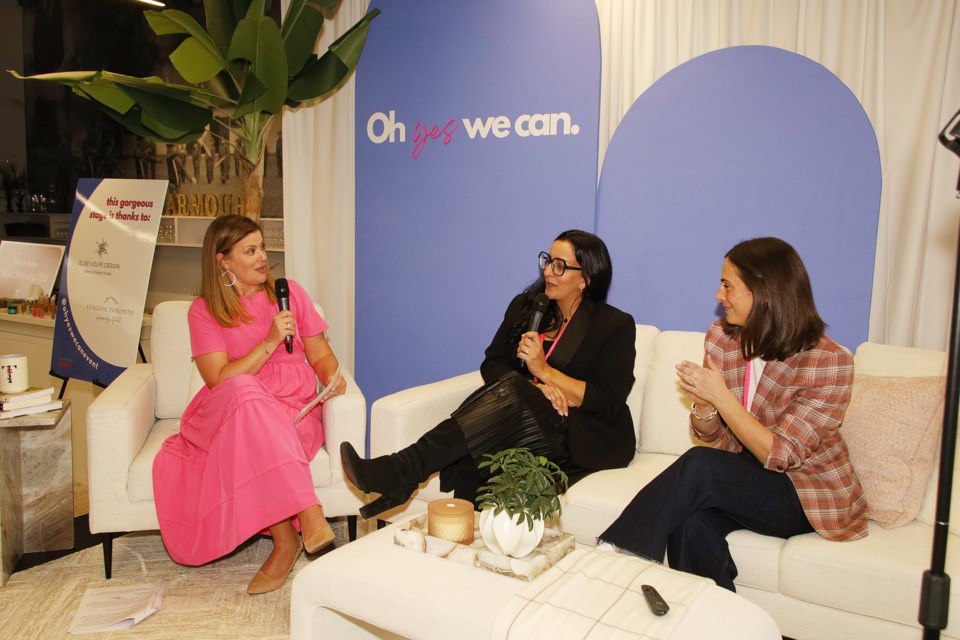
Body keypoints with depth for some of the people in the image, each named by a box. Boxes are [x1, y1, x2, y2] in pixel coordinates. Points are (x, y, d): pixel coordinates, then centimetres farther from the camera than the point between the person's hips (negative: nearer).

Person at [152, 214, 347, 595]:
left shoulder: (289, 292, 9)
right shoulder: (204, 310, 2)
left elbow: (320, 354, 10)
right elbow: (220, 380, -9)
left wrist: (332, 378, -12)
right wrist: (270, 342, -18)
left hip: (294, 411, 1)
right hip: (226, 415, -1)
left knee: (251, 442, -35)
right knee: (244, 393, -38)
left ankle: (285, 542, -25)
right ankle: (308, 513, -40)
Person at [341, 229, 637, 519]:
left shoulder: (615, 325, -2)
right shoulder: (525, 306, 12)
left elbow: (610, 403, -9)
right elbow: (492, 365, 7)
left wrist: (544, 371, -16)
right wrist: (534, 388, -14)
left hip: (590, 438, -5)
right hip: (529, 417, 5)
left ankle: (400, 471, -39)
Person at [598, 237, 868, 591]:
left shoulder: (829, 362, -17)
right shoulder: (722, 338, -2)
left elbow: (778, 456, -19)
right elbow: (717, 440, 2)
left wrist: (721, 396, -28)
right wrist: (703, 404, -21)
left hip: (810, 494, -4)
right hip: (744, 480, 4)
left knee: (698, 467, -31)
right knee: (692, 523, -31)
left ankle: (617, 551, -22)